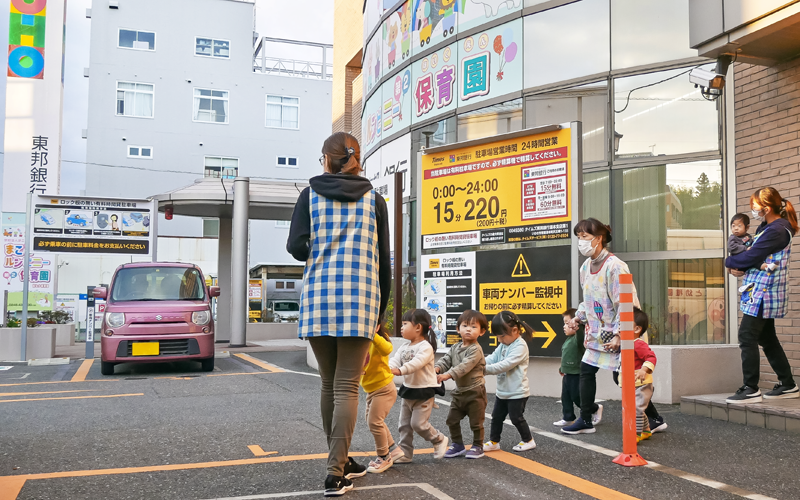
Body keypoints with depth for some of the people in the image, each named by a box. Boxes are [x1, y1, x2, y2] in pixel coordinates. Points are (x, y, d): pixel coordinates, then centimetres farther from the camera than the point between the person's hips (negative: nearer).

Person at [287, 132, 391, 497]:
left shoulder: (310, 195, 8)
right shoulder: (373, 199, 10)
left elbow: (296, 246, -2)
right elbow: (383, 259, 8)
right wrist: (380, 310, 16)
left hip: (318, 297, 1)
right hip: (360, 296, -1)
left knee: (329, 384, 13)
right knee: (347, 387, 0)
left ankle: (341, 461, 24)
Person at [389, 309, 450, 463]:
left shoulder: (426, 347, -17)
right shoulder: (404, 348, 7)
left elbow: (416, 362, -34)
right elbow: (395, 360, -8)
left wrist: (400, 370, -47)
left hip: (424, 392, -8)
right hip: (408, 391, 8)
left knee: (418, 423, -8)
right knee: (404, 424, 9)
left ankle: (440, 440, 15)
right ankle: (405, 453, 19)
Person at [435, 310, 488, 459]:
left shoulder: (475, 350, -18)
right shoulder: (455, 348, 8)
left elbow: (465, 366, -29)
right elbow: (446, 360, 3)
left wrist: (447, 375, -38)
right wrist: (437, 368, -20)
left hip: (475, 392, -7)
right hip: (459, 391, 7)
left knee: (476, 422, 3)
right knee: (452, 419, 10)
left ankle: (478, 447, 20)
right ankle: (457, 445, 24)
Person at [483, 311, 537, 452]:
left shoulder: (520, 346, -21)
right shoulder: (504, 345, 8)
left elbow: (505, 365, -29)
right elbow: (491, 359, 0)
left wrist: (484, 369, -30)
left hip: (517, 393, -8)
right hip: (502, 391, 9)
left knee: (516, 418, 4)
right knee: (496, 417, 13)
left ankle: (528, 441, 23)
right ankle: (494, 441, 25)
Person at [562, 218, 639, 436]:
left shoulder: (614, 266, -20)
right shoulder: (586, 267, 6)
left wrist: (618, 335, -24)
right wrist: (579, 316, 7)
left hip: (618, 333, -8)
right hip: (597, 332, 8)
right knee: (586, 369, 8)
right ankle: (586, 420, 20)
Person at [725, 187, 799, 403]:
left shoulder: (777, 231, -17)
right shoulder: (766, 227, 15)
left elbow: (751, 257, -20)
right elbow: (752, 253, 14)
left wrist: (730, 262, -1)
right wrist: (738, 267, -6)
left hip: (763, 294, -10)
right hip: (762, 294, 10)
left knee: (747, 337, -8)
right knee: (767, 339, 16)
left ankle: (751, 389, -3)